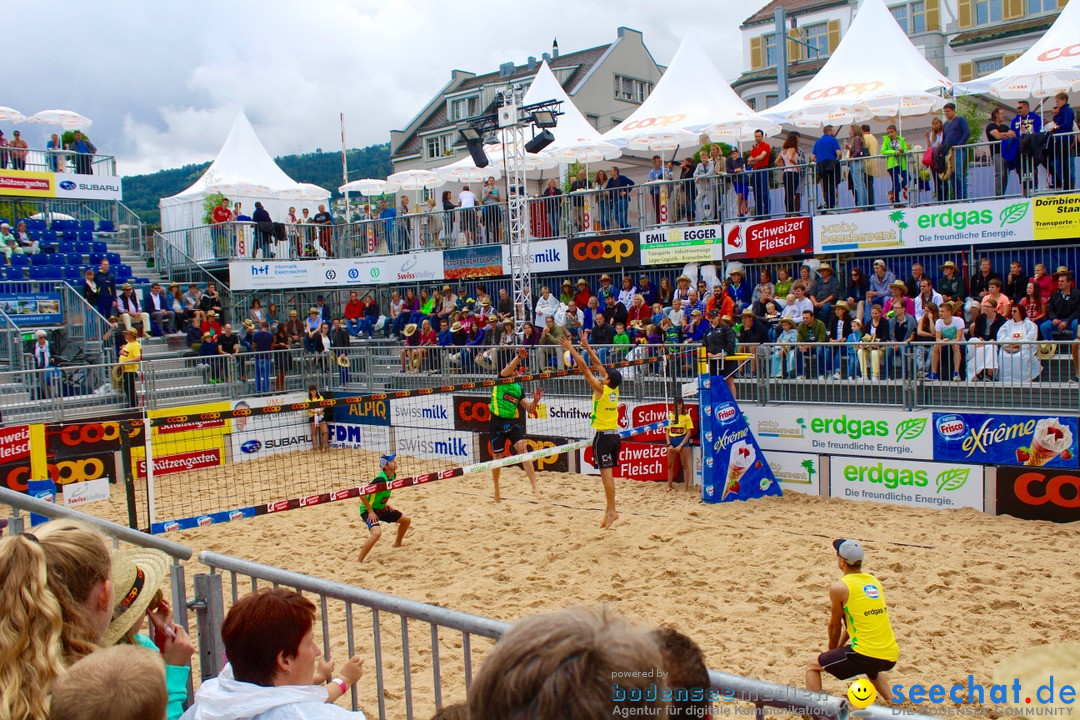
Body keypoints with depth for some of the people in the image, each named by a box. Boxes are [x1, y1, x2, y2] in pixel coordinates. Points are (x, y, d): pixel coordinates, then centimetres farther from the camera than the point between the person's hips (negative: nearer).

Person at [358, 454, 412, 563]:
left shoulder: (393, 476, -3)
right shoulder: (380, 479, -29)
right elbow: (362, 495, -31)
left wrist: (385, 504, 11)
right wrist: (370, 512, -24)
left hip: (381, 508, 9)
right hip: (368, 511, -9)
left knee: (406, 520, 15)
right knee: (377, 533, -34)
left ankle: (397, 543, 41)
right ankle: (358, 561, -23)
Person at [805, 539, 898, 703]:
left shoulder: (839, 587, -7)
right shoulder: (875, 582, 13)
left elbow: (835, 625, 6)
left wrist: (831, 651, 24)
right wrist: (839, 647, 30)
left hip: (866, 655, -7)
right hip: (891, 656, 7)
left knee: (812, 666, 10)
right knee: (872, 669, 42)